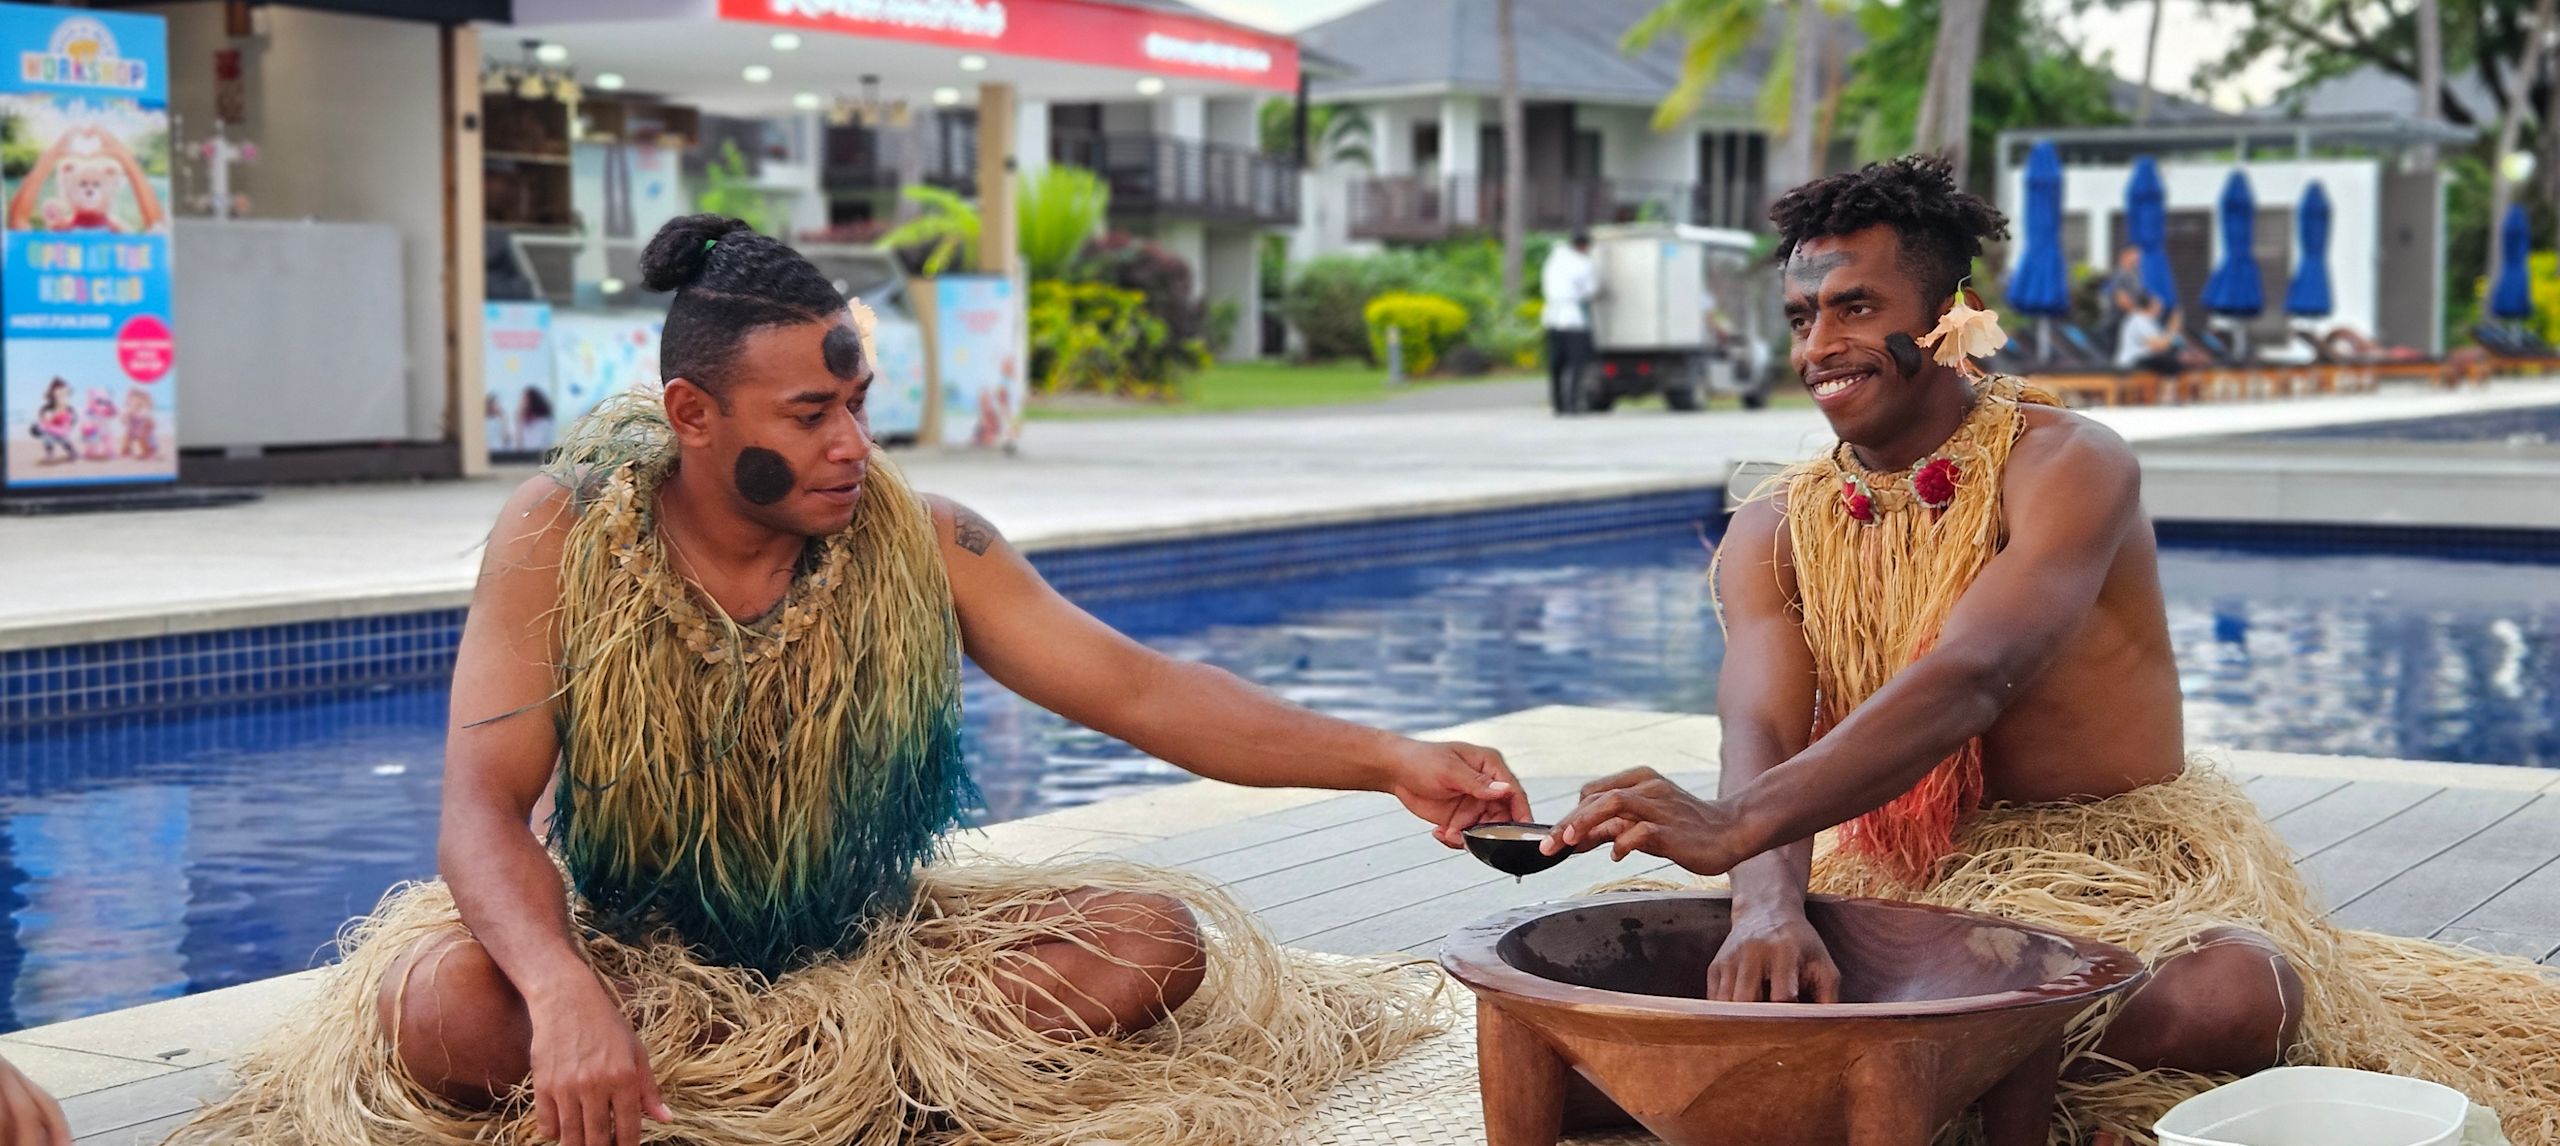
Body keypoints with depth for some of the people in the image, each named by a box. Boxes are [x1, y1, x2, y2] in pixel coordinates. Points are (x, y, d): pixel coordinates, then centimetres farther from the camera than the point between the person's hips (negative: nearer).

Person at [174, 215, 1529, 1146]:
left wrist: (1389, 762, -23)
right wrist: (566, 995, -43)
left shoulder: (918, 545, -8)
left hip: (869, 943, 3)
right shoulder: (560, 540, -14)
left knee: (1159, 941, -17)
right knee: (444, 1007, -34)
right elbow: (485, 806, -21)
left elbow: (1135, 688, -10)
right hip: (629, 945, -2)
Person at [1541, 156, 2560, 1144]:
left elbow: (1969, 682, -30)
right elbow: (1761, 733, -14)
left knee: (2223, 996, -36)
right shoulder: (1774, 534, 3)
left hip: (2120, 864, -4)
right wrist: (1768, 904, -40)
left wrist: (1740, 825, -46)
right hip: (1897, 882, 5)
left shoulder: (2067, 466, -13)